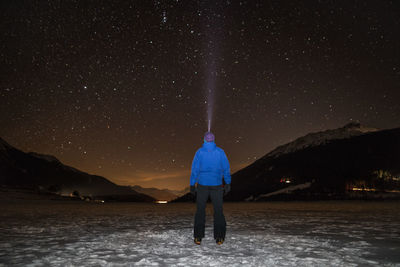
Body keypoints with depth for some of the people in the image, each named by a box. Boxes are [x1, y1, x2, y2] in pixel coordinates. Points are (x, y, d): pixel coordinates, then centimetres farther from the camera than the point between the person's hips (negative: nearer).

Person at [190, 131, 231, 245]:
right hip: (217, 185, 0)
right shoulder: (220, 152, -1)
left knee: (200, 211, 9)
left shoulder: (199, 152, -3)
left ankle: (198, 237, 8)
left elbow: (194, 169, -4)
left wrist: (192, 184, 1)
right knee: (218, 211, 8)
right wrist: (228, 183, 9)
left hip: (202, 185, 0)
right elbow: (226, 168, 1)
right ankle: (219, 237, 8)